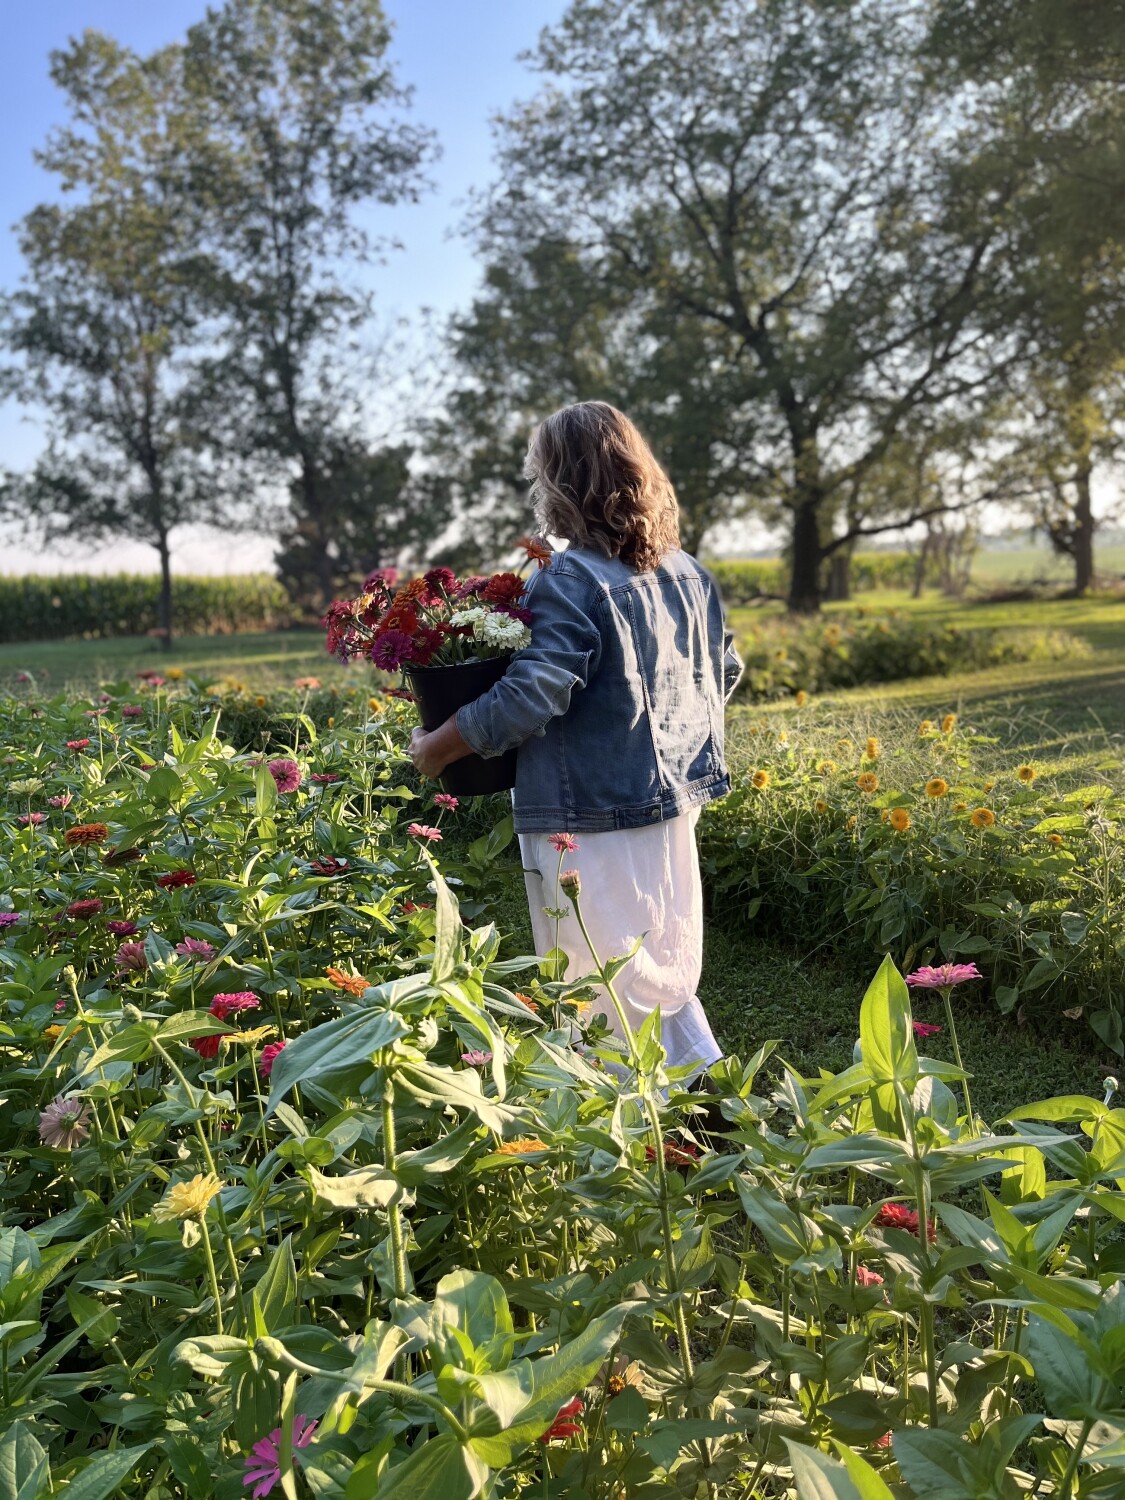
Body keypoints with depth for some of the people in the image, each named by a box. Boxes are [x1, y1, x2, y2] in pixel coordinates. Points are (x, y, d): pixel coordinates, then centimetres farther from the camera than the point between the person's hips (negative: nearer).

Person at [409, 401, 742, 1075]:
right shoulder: (690, 572, 6)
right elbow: (725, 672, 15)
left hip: (591, 818, -8)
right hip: (673, 802, 8)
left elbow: (529, 698, -23)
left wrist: (434, 748, -11)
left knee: (604, 996, 4)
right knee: (666, 970, 22)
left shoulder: (572, 579, -18)